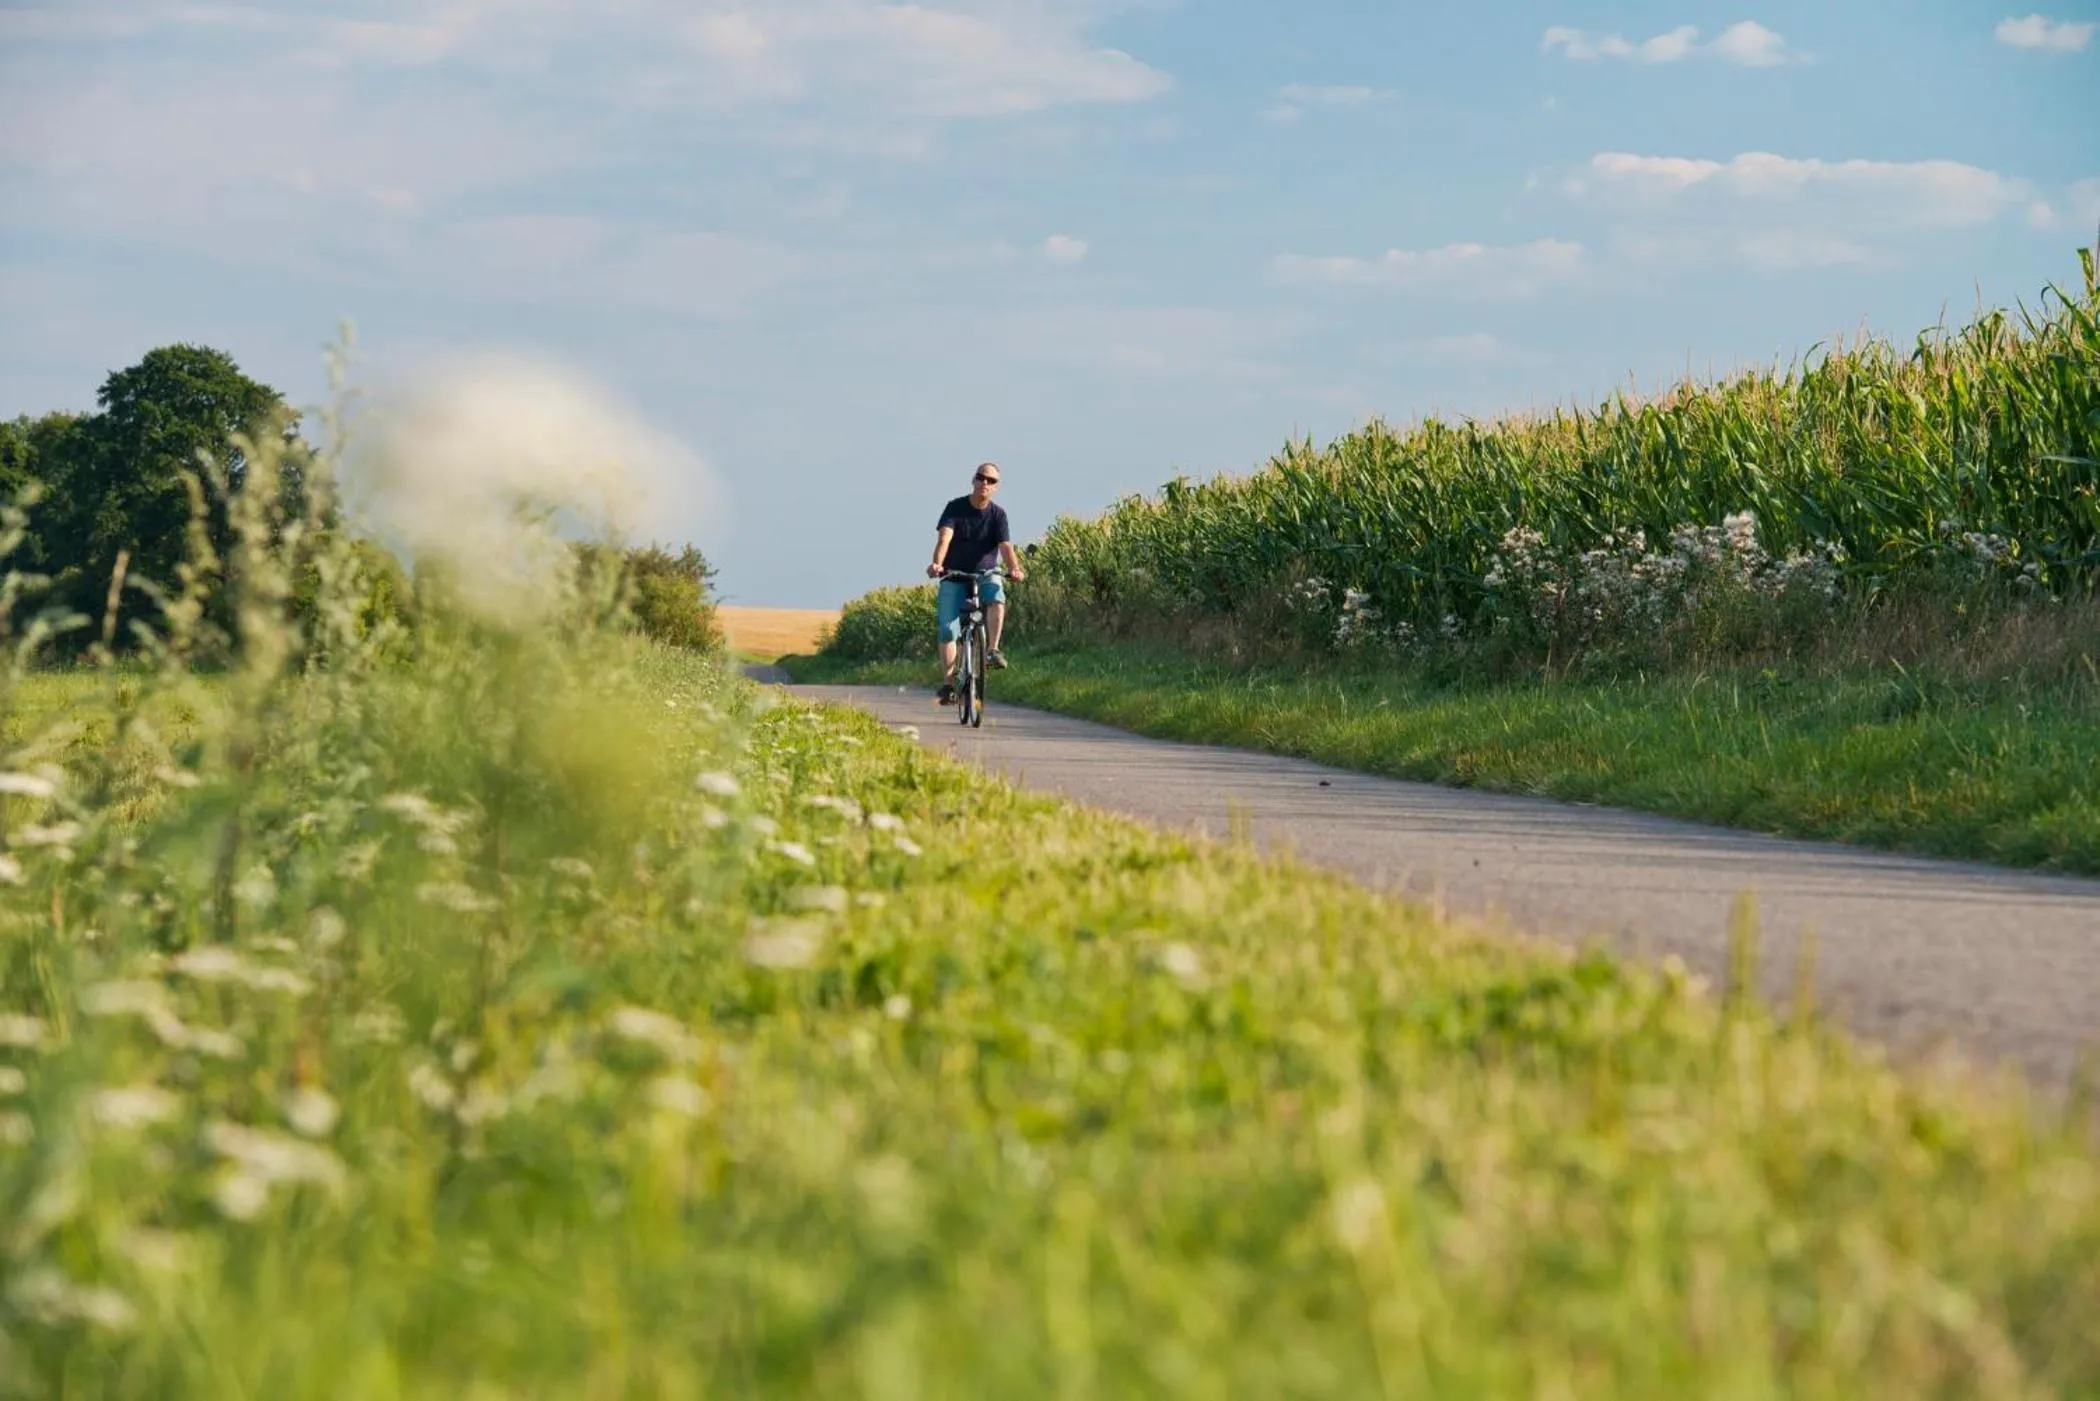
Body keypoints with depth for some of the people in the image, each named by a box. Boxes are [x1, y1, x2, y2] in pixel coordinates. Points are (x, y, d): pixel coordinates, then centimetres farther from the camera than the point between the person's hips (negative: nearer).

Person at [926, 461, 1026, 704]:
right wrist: (937, 564, -41)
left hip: (986, 575, 0)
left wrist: (1014, 568, -37)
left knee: (997, 598, -34)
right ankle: (948, 683, -2)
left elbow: (1005, 545, -16)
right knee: (948, 630, -9)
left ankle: (993, 650, -22)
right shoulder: (955, 508, -8)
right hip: (954, 576, 0)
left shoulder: (997, 514, -4)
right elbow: (944, 538, -21)